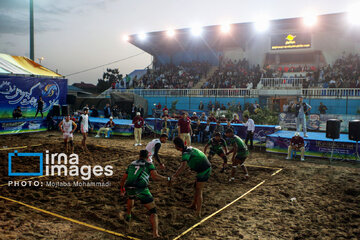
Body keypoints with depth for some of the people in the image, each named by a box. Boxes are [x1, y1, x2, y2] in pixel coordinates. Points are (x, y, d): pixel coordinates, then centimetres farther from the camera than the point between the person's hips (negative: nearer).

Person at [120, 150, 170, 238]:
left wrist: (122, 190, 45)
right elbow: (155, 176, -10)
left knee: (131, 197, 43)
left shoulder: (131, 164, 24)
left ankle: (128, 215, 59)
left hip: (130, 190, 5)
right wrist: (167, 178, 8)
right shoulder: (149, 164, 10)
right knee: (153, 212, 5)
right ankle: (155, 234, -14)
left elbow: (123, 179, 27)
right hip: (141, 191, -4)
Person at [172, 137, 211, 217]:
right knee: (197, 188, 21)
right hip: (206, 168, 9)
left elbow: (183, 167, -36)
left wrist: (174, 176, -33)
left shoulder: (185, 153, -22)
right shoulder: (189, 148, 6)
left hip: (204, 170, -9)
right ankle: (194, 205, 34)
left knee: (199, 191, -2)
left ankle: (198, 213, 1)